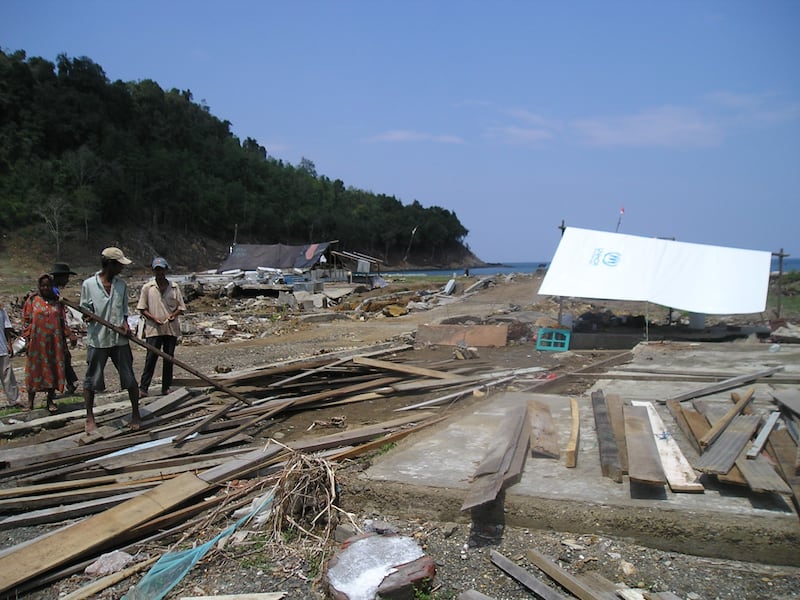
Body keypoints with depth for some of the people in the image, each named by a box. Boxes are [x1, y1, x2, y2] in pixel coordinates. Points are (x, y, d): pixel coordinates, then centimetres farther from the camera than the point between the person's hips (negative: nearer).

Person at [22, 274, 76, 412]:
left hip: (54, 342, 2)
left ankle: (50, 401, 13)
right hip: (37, 342, -2)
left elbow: (63, 321, 12)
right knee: (35, 369, 4)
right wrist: (27, 337, -5)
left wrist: (70, 335, 2)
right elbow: (26, 320, 3)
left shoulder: (57, 301, 8)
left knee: (54, 369, 3)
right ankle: (30, 402, 16)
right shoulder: (32, 300, 2)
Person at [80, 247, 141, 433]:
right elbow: (84, 309, 3)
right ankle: (90, 418, 21)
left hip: (119, 339, 2)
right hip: (97, 339, -2)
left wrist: (125, 324, -6)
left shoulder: (121, 285, 6)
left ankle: (135, 414, 18)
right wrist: (88, 316, -19)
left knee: (130, 379, 5)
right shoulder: (88, 284, -3)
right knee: (91, 380, 6)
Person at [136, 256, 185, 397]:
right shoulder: (147, 288, 2)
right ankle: (143, 388, 1)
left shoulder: (174, 287, 6)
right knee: (151, 358, -5)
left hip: (171, 329, 2)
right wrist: (153, 318, -12)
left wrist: (174, 315, -11)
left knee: (169, 359, 7)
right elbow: (142, 308, 3)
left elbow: (181, 307, 9)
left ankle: (166, 388, 16)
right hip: (153, 329, -2)